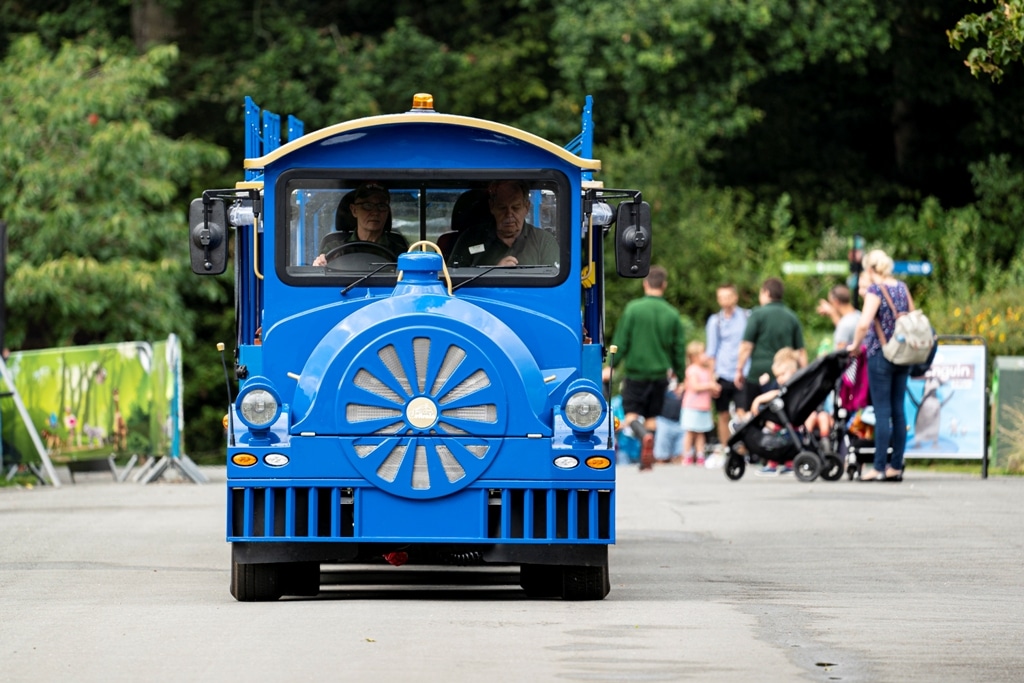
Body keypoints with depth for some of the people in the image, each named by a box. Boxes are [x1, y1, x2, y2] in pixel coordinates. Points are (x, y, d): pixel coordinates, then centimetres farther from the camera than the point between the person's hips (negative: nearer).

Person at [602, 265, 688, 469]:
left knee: (631, 413, 3)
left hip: (636, 373, -3)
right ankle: (646, 459, 10)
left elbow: (621, 341, -8)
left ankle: (645, 436, -27)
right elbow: (679, 350, 5)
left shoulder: (633, 309, -9)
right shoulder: (672, 314, 0)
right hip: (660, 373, 3)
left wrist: (611, 366, 0)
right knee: (652, 416, 13)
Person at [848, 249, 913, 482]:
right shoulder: (902, 288, 8)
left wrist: (856, 345, -7)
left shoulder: (875, 290, -13)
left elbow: (864, 324, -23)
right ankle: (896, 466, 11)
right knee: (898, 410, 8)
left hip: (881, 355, -6)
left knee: (882, 412, -5)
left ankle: (879, 467, -5)